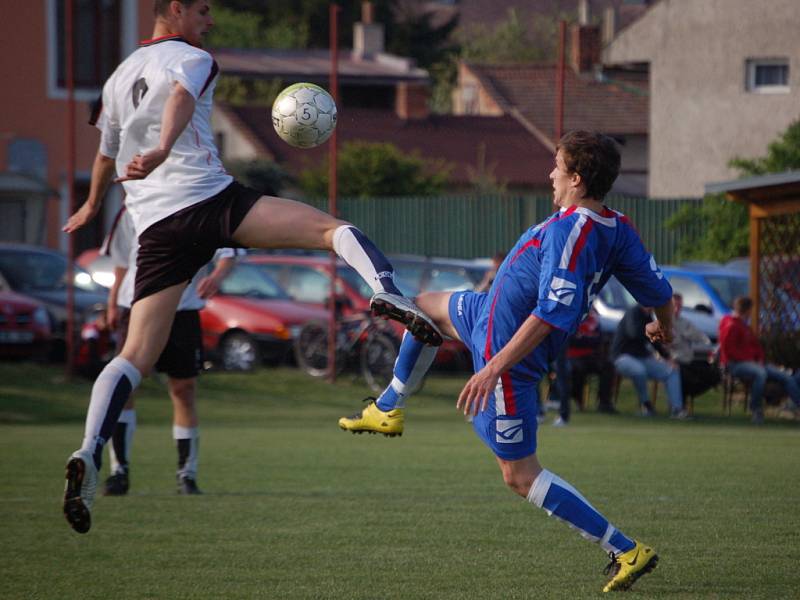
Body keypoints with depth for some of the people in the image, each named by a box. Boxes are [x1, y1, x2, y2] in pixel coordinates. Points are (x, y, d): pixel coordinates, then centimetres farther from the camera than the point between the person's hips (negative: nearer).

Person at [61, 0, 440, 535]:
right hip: (209, 199, -5)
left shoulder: (119, 78, 27)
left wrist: (92, 206, 60)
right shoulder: (191, 58, 6)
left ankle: (90, 454, -21)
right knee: (332, 228, -2)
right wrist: (162, 151, -37)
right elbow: (180, 99, -18)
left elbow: (106, 153, 41)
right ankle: (386, 290, -33)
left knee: (137, 356, -1)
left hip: (155, 226, 5)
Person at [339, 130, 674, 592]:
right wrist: (665, 327, 25)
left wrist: (494, 368, -36)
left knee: (521, 476, -3)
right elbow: (660, 291, 1)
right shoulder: (619, 230, -7)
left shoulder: (569, 233, -32)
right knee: (426, 307, 31)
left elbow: (552, 312, -37)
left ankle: (626, 551, -5)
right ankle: (388, 410, 45)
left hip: (507, 353, -10)